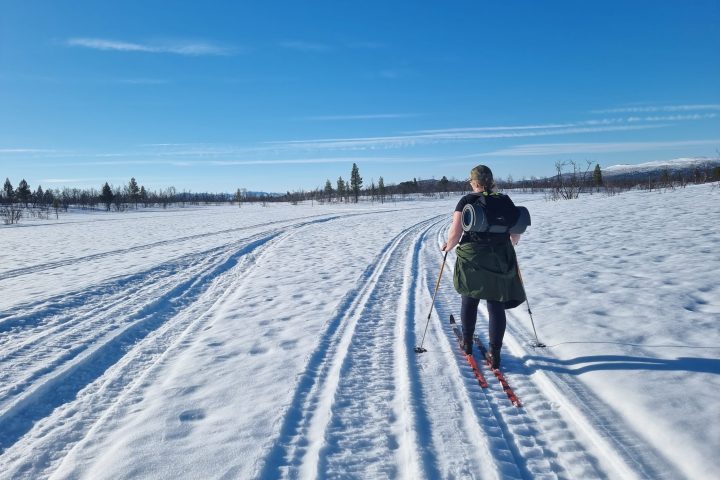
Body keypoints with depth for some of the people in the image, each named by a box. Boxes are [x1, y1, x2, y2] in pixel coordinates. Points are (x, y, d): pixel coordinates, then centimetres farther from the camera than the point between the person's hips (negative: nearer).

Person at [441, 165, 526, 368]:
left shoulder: (467, 201, -8)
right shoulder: (505, 201, 2)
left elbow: (455, 233, -14)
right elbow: (516, 233, 7)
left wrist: (448, 246, 6)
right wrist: (510, 244, 28)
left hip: (472, 259, -2)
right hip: (501, 261, 2)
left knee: (470, 300, 18)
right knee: (496, 305, 7)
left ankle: (467, 343, 31)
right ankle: (494, 353, 7)